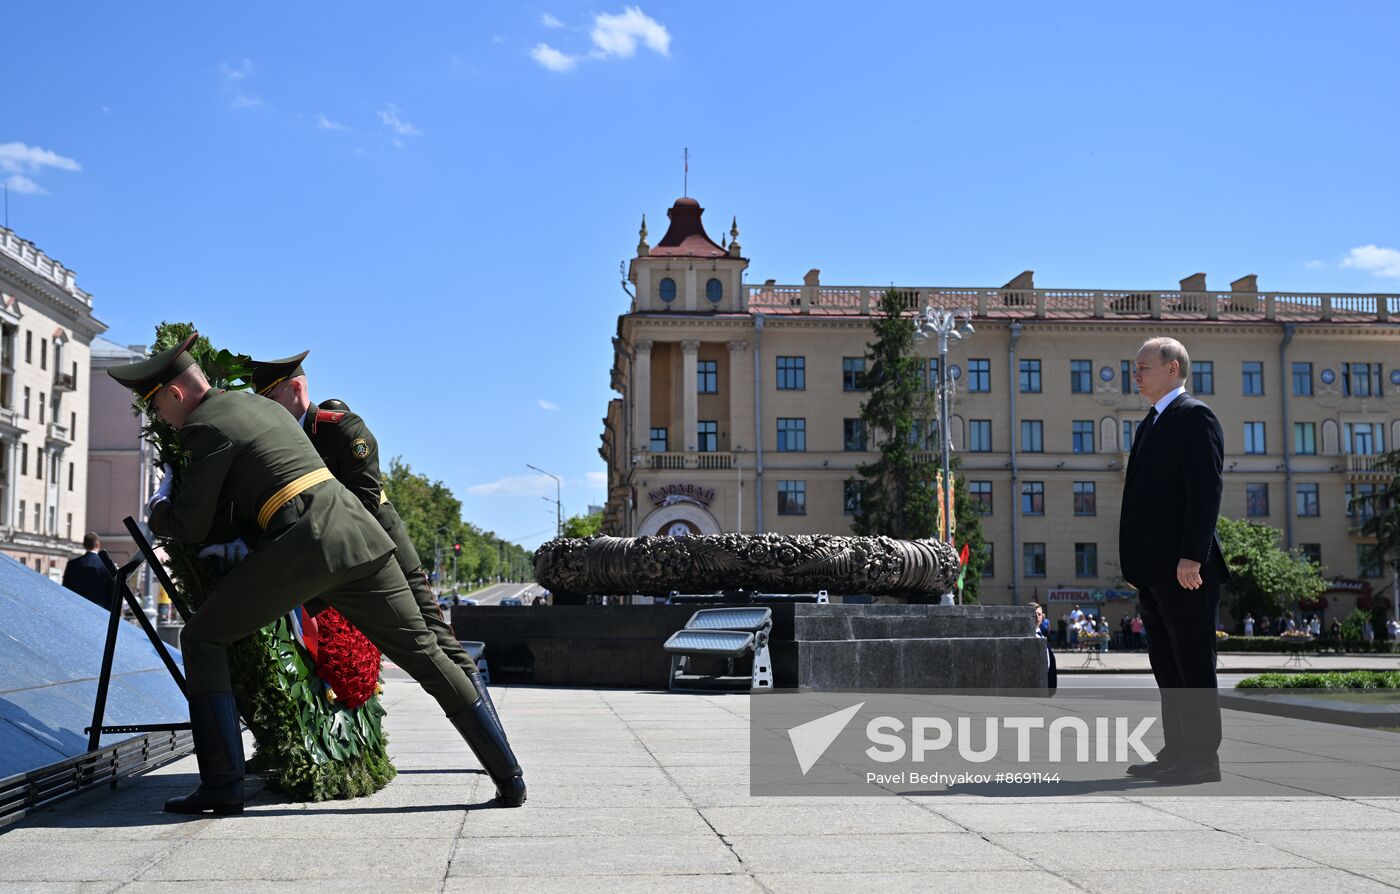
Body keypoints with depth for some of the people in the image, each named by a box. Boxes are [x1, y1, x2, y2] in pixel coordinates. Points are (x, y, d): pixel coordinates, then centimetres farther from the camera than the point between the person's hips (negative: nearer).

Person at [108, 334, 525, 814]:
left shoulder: (206, 426, 1)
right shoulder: (257, 402, 26)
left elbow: (192, 527, 3)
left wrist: (158, 511, 23)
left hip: (302, 546, -8)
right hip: (358, 533, 8)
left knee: (202, 638, 8)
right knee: (423, 653, 11)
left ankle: (222, 784, 0)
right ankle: (508, 777, 10)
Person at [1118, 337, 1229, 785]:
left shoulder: (1194, 416, -9)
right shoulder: (1152, 423, 20)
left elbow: (1206, 489, -17)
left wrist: (1191, 558, -22)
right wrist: (1136, 563, 16)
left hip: (1185, 569, -10)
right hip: (1154, 571, 10)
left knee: (1194, 665, -4)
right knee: (1166, 665, 12)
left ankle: (1202, 758, 1)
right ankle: (1177, 752, 18)